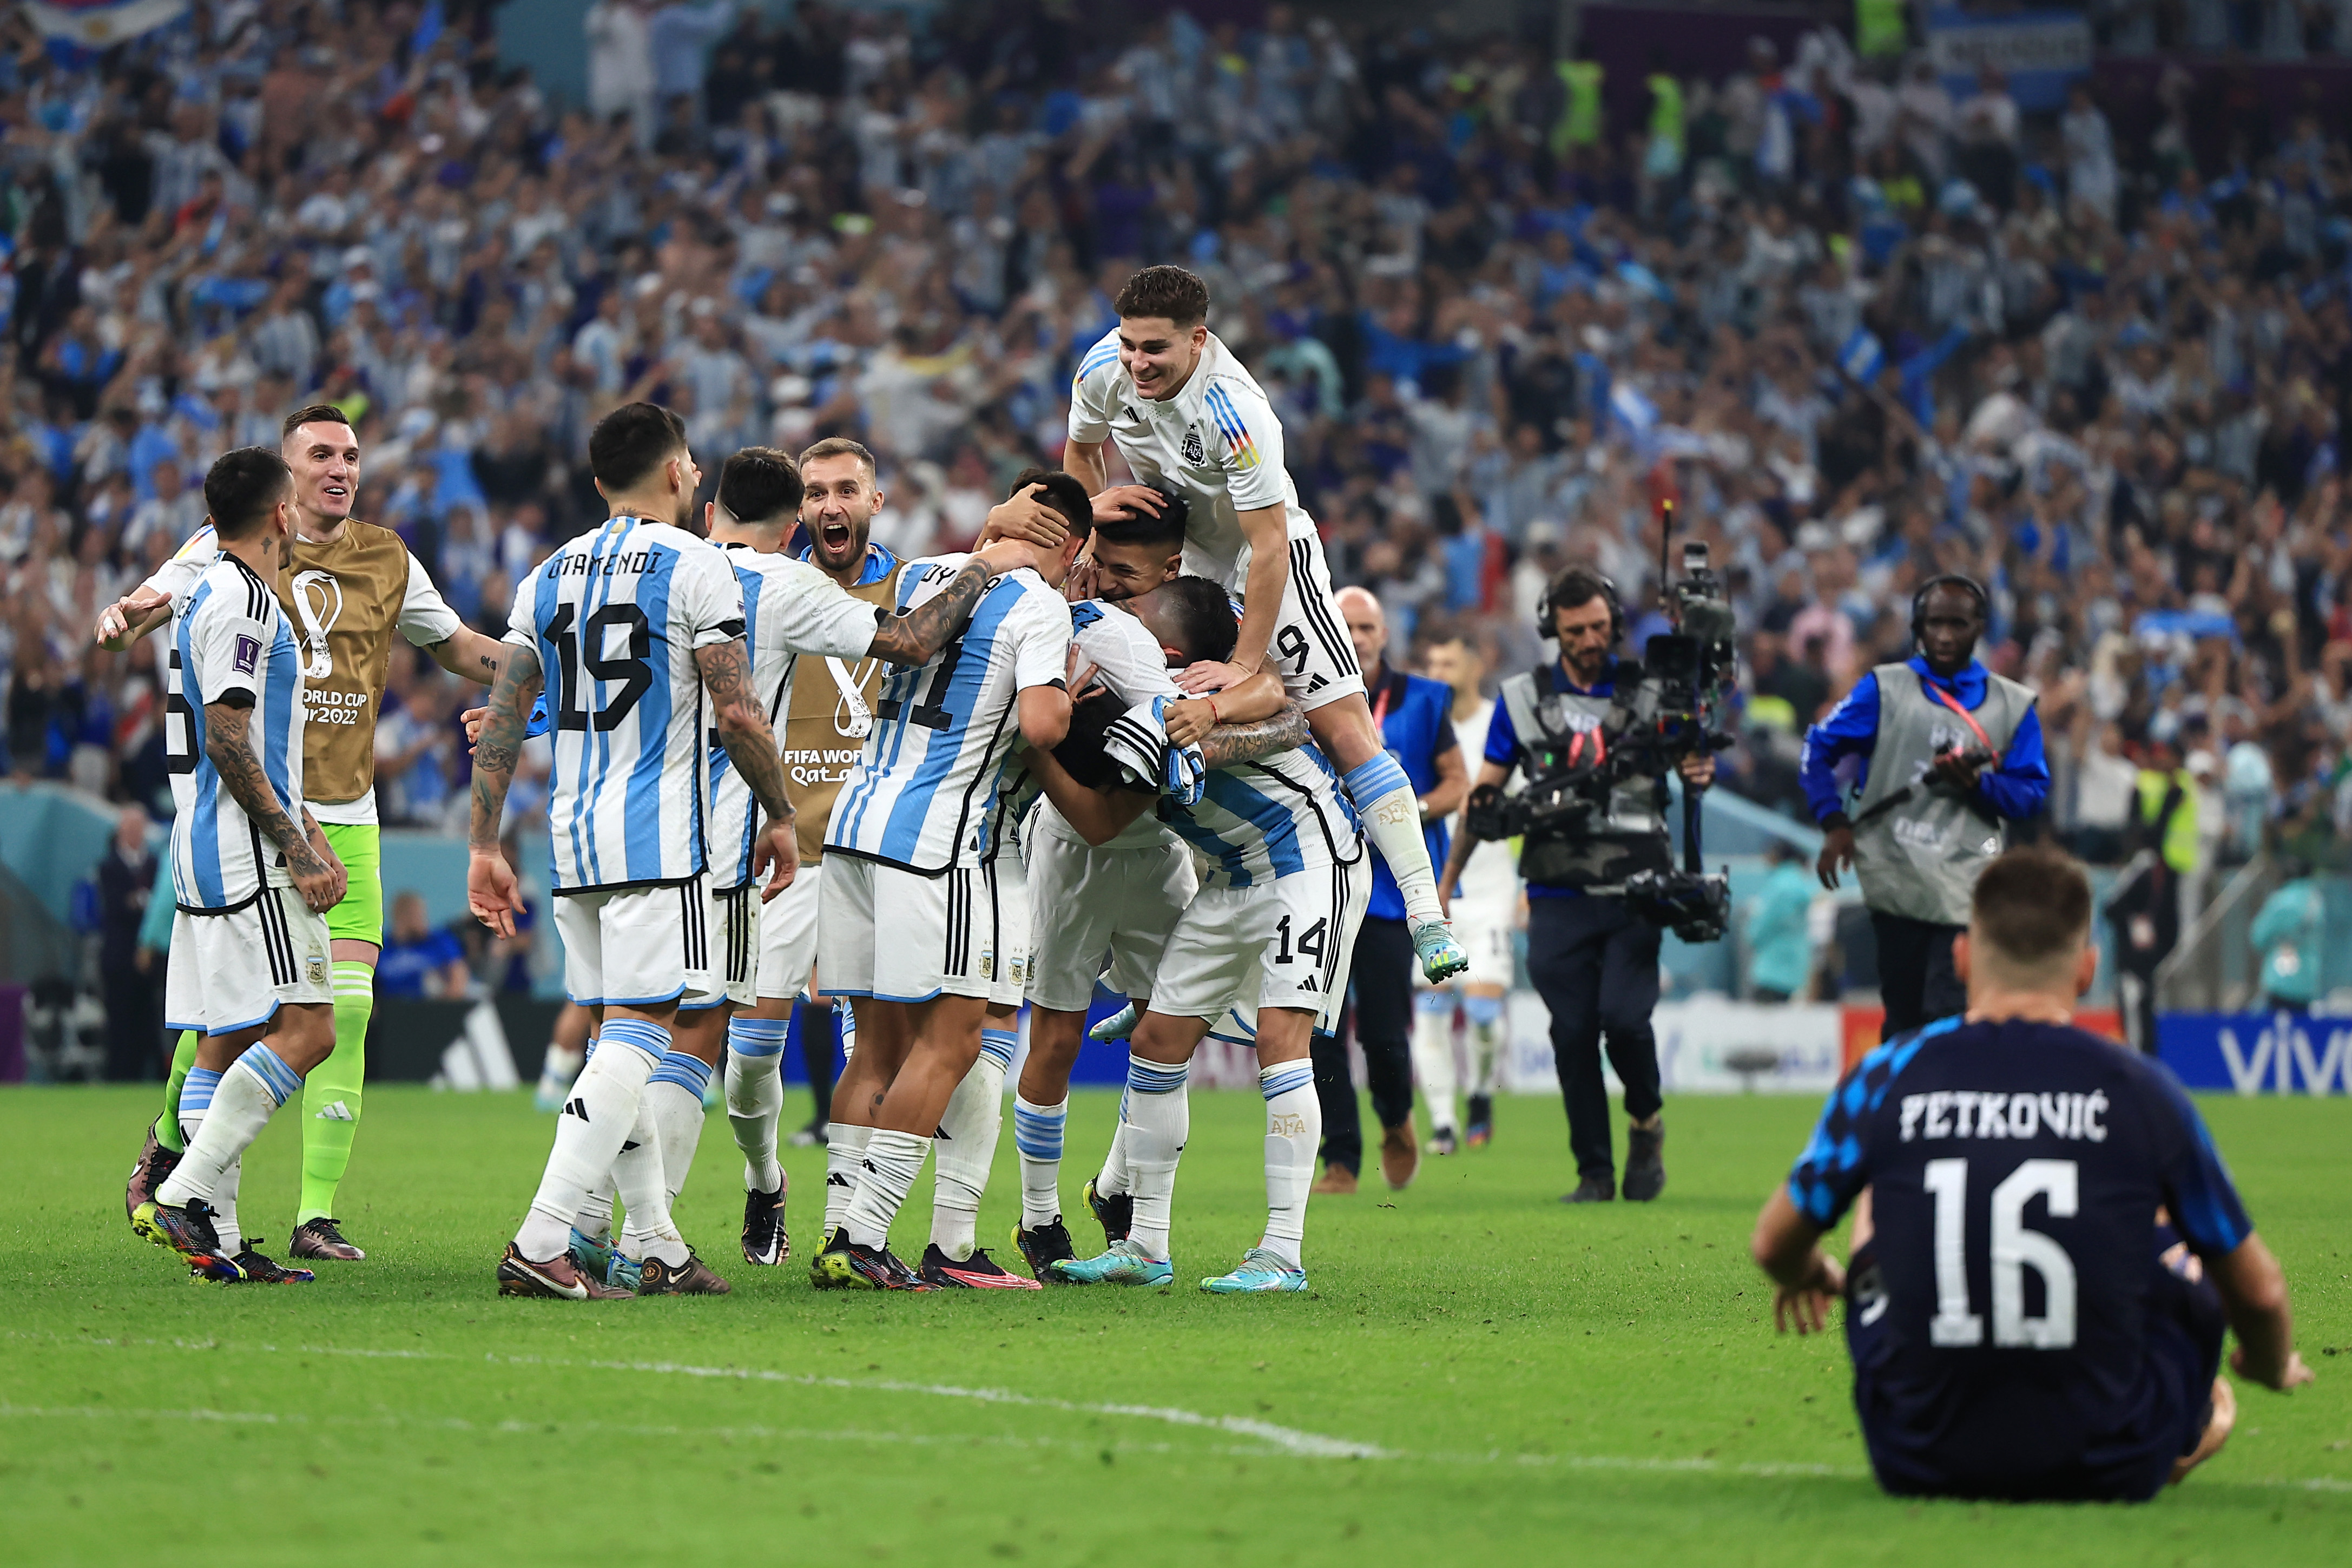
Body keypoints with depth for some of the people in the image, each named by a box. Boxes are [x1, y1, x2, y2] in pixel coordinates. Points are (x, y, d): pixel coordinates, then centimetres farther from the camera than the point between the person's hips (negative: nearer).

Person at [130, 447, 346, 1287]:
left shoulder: (211, 596, 19)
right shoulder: (241, 602, -12)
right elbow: (226, 743, -19)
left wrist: (307, 834, 21)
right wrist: (297, 849, -18)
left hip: (211, 854, 10)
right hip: (245, 857, -10)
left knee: (227, 1044, 7)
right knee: (304, 1029, -13)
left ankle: (214, 1239, 3)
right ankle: (185, 1192, -19)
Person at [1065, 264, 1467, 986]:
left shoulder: (1235, 412, -35)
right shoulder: (1104, 370, -16)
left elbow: (1268, 546, -31)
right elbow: (1080, 451, 7)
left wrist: (1245, 664, -30)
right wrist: (1096, 499, -15)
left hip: (1264, 550, -6)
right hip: (1167, 545, 6)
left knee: (1342, 727, -15)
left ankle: (1425, 913, -17)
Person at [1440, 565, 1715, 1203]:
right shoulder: (1523, 699, 9)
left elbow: (1689, 763, 14)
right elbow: (1484, 793, 14)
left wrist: (1700, 774, -12)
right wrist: (1445, 882, 12)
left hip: (1635, 893, -1)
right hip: (1559, 898, 1)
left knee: (1624, 1016, -16)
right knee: (1573, 1035, -3)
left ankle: (1646, 1122, 12)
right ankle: (1595, 1173, 6)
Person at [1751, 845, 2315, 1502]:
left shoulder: (1885, 1080, -3)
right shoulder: (2143, 1093, -5)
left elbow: (1775, 1245, 13)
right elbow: (2257, 1291, 7)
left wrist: (1810, 1276, 40)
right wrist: (2273, 1367, 33)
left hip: (1918, 1465, 1)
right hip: (2111, 1471, -1)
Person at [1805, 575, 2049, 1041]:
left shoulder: (2012, 706, 11)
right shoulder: (1884, 689, 9)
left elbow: (2033, 793, 7)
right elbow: (1818, 749, 10)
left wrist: (1977, 785, -12)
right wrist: (1834, 824, -2)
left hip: (1965, 885, -1)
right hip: (1895, 876, 1)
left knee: (1949, 1016, -16)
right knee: (1902, 1019, 6)